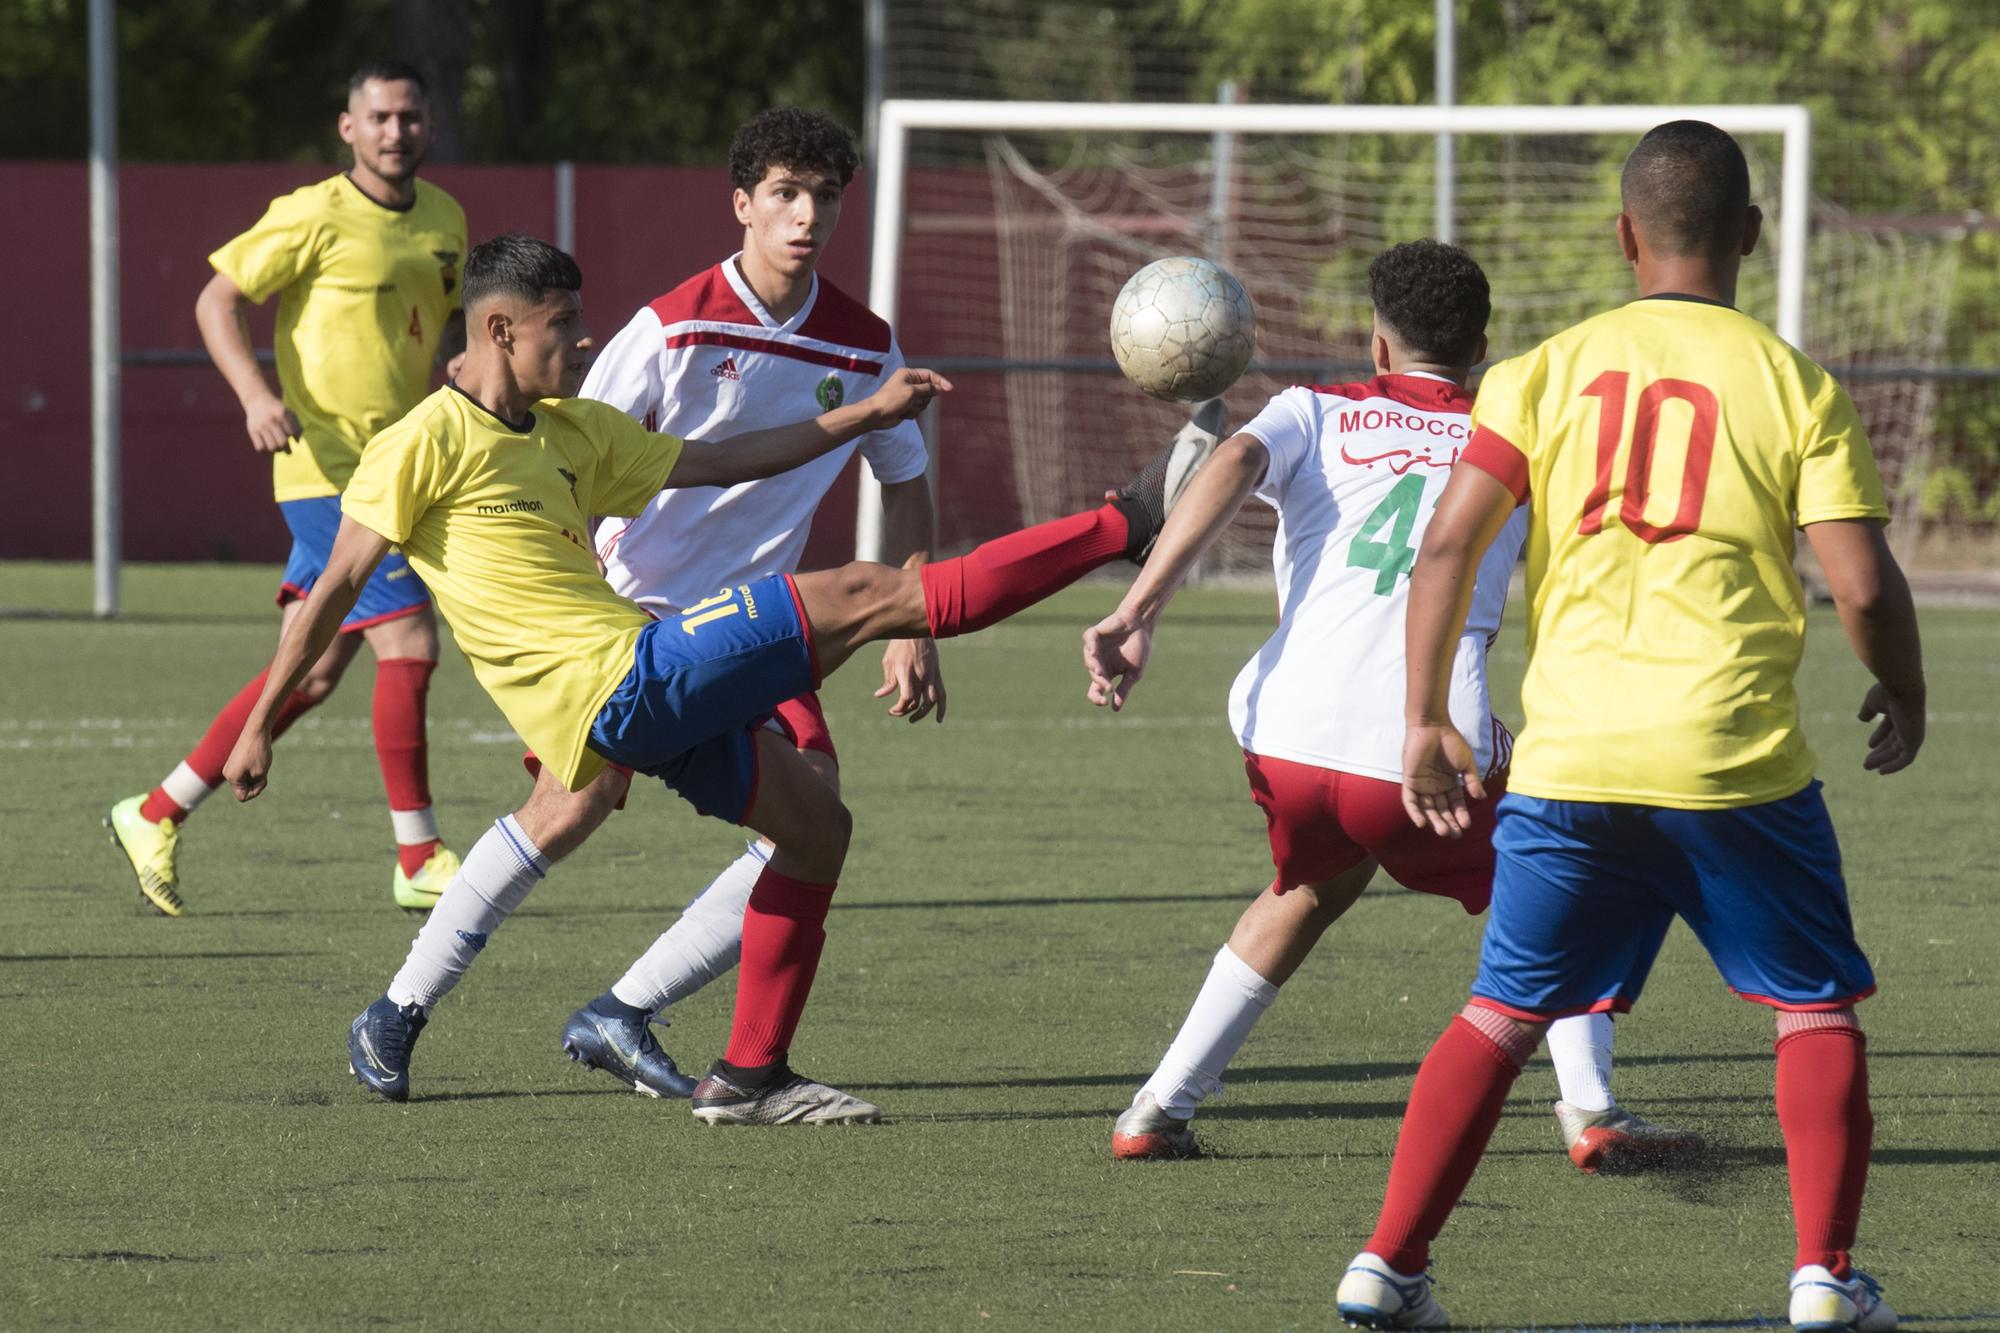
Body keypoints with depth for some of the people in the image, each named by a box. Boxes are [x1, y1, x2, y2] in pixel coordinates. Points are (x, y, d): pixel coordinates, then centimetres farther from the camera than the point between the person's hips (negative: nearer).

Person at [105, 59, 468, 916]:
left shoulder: (443, 219, 12)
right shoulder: (316, 217, -9)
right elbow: (216, 301, -7)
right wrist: (256, 396, -21)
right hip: (330, 467, -8)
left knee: (313, 672, 8)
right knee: (408, 643, -13)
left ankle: (156, 815, 18)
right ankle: (418, 861, -6)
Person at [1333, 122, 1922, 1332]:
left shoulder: (1549, 372, 6)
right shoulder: (1794, 385, 1)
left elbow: (1448, 546, -1)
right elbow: (1864, 583, -3)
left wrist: (1427, 721, 6)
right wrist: (1904, 696, 16)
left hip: (1568, 763, 2)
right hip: (1739, 762, -2)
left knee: (1501, 1016, 12)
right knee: (1817, 1008, 14)